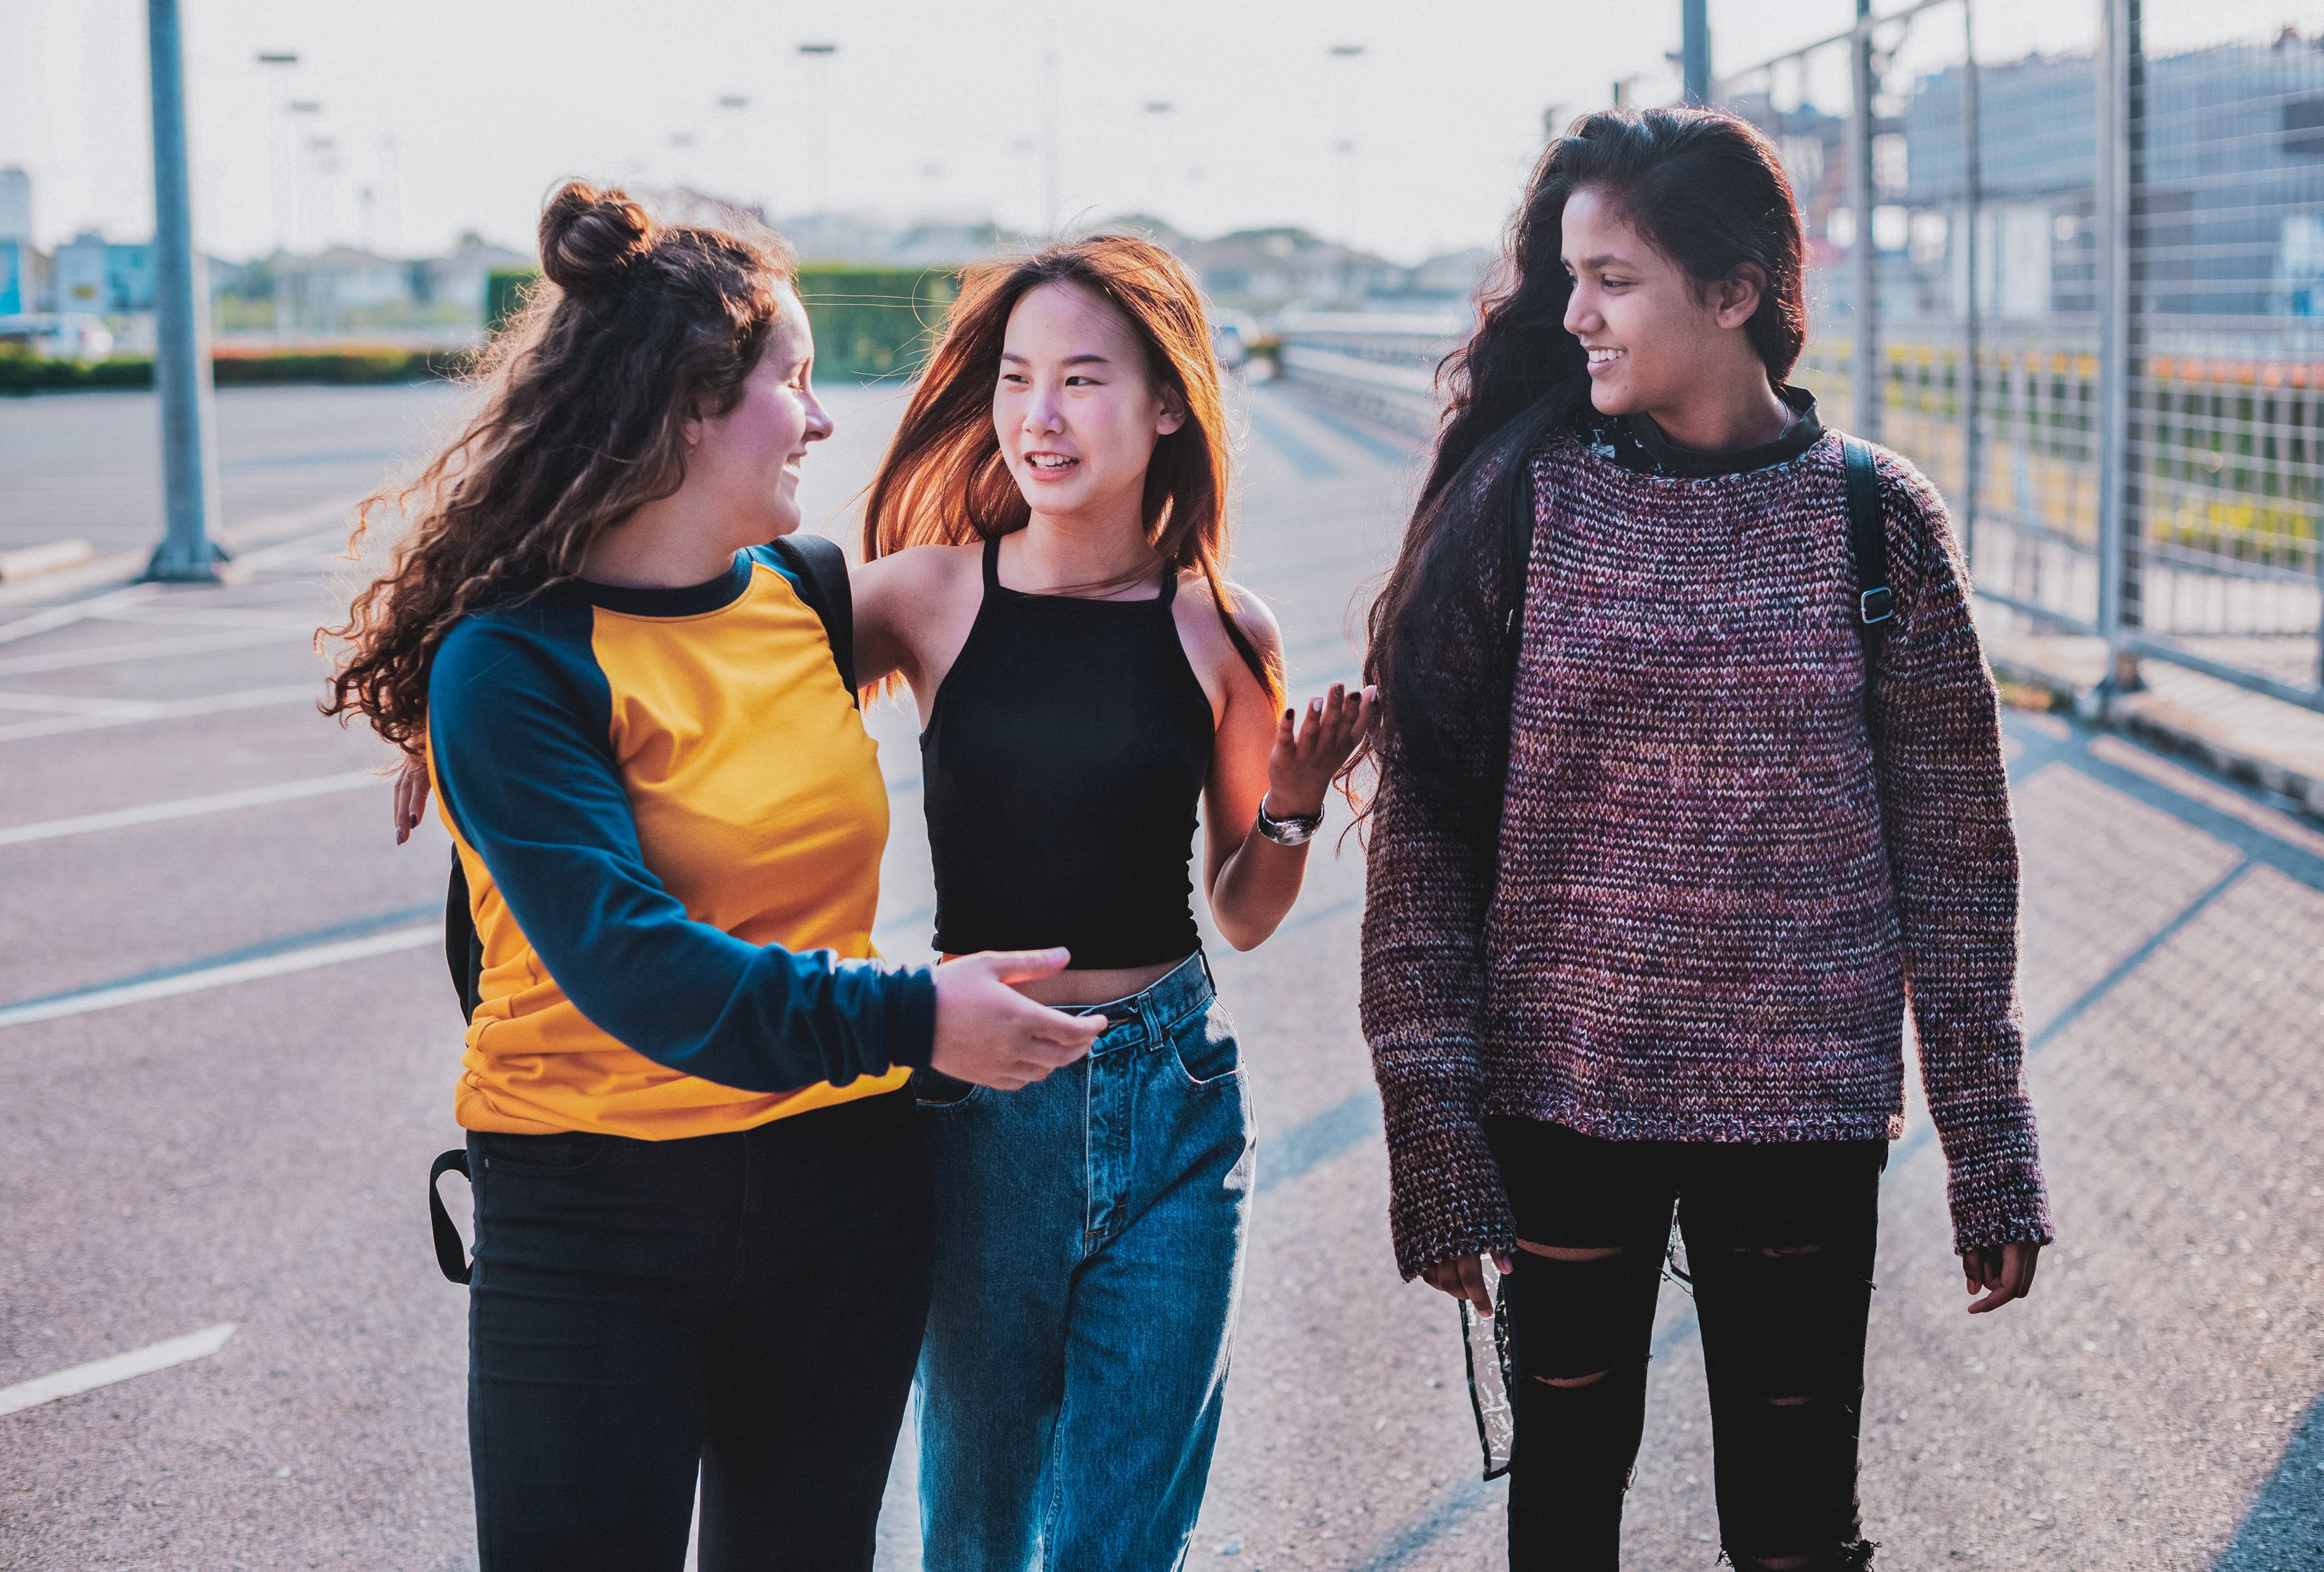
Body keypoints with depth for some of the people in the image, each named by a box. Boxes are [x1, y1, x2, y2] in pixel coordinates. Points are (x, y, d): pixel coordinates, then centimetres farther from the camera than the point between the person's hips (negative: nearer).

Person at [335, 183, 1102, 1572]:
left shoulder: (808, 597, 4)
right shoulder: (515, 661, -14)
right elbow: (624, 960, -23)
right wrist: (907, 1017, -28)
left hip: (844, 1190, 6)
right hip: (595, 1213, -5)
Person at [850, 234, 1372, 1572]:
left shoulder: (1222, 632, -1)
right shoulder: (928, 594, -4)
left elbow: (1243, 914, 9)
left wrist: (1292, 807, -9)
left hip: (1170, 1107, 1)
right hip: (974, 1106, 0)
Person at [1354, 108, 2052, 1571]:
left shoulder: (1877, 518, -3)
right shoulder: (1518, 501, -3)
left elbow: (1958, 859, 1)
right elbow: (1426, 829, -5)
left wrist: (1994, 1152, 0)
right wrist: (1434, 1131, -9)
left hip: (1806, 1117, 0)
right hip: (1563, 1103, 1)